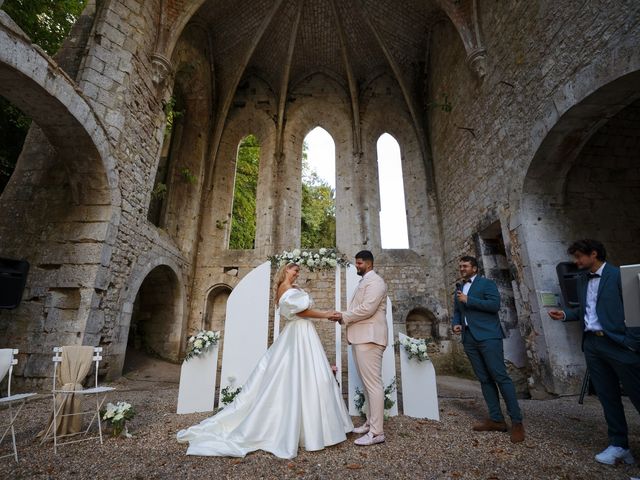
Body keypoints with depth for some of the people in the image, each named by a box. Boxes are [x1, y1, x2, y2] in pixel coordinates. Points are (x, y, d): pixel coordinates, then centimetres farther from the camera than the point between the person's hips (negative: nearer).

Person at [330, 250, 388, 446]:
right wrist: (343, 317, 5)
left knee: (373, 383, -5)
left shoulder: (375, 281, -9)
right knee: (367, 383, 15)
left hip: (369, 338, -10)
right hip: (360, 338, 10)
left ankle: (376, 432, 1)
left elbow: (367, 309, -20)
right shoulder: (364, 282, 21)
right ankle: (370, 423, 26)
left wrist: (343, 316, -11)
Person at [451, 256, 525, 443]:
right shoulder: (459, 289, 19)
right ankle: (496, 419, 15)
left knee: (500, 377, -7)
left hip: (488, 336, -6)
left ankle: (517, 421, 2)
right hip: (469, 339, 6)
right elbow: (457, 311, 21)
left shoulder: (487, 283, 0)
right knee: (485, 379, 8)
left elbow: (495, 304, -14)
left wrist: (468, 300, -14)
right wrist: (456, 324, 1)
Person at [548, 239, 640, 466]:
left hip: (618, 343, -6)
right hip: (592, 344, 6)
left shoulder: (619, 274, -7)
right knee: (607, 396, 12)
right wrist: (565, 314, 3)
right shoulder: (582, 279, 13)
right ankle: (619, 444, 22)